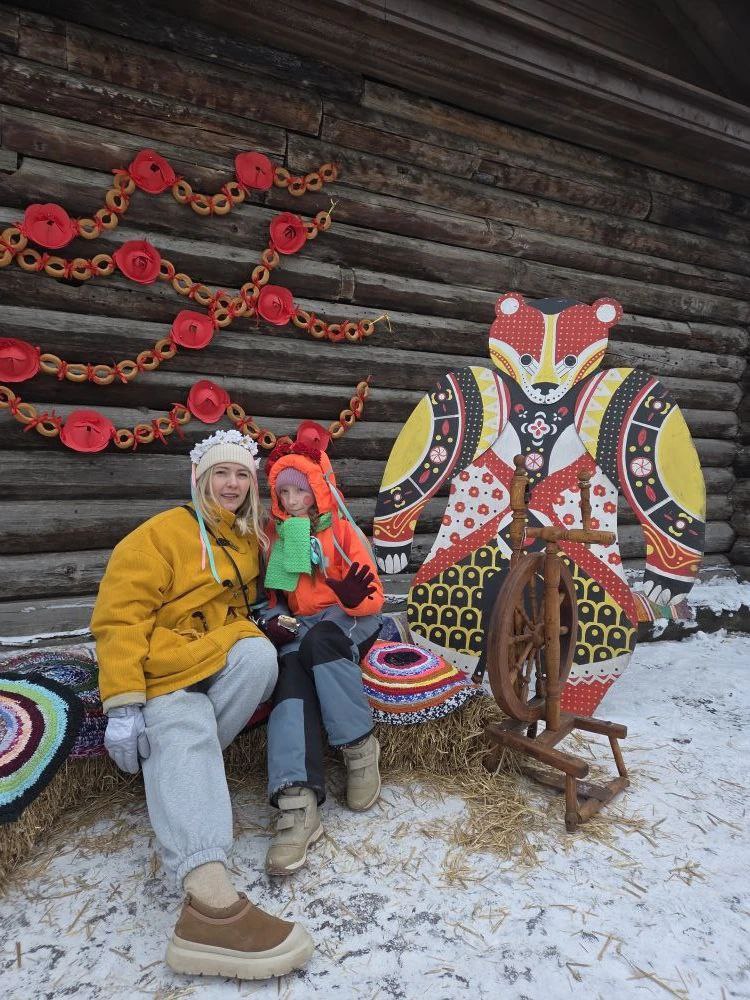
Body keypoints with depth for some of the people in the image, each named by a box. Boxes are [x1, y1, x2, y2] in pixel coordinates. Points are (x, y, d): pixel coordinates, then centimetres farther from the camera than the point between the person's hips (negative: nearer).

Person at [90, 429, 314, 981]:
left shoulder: (250, 539, 15)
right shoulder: (164, 532, -3)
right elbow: (119, 615, -10)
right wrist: (123, 702, -20)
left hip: (224, 657, 5)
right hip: (165, 666, -5)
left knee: (260, 653, -28)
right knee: (183, 731, -33)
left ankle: (180, 769, -15)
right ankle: (210, 897, -49)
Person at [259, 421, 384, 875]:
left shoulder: (343, 531, 0)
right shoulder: (276, 539, 11)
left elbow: (373, 597, -4)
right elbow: (274, 596, 19)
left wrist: (355, 595, -28)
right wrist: (273, 621, -4)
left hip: (348, 622, -2)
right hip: (298, 630, 3)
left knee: (318, 641, -38)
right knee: (291, 672, -32)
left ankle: (360, 746, -22)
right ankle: (297, 803, -47)